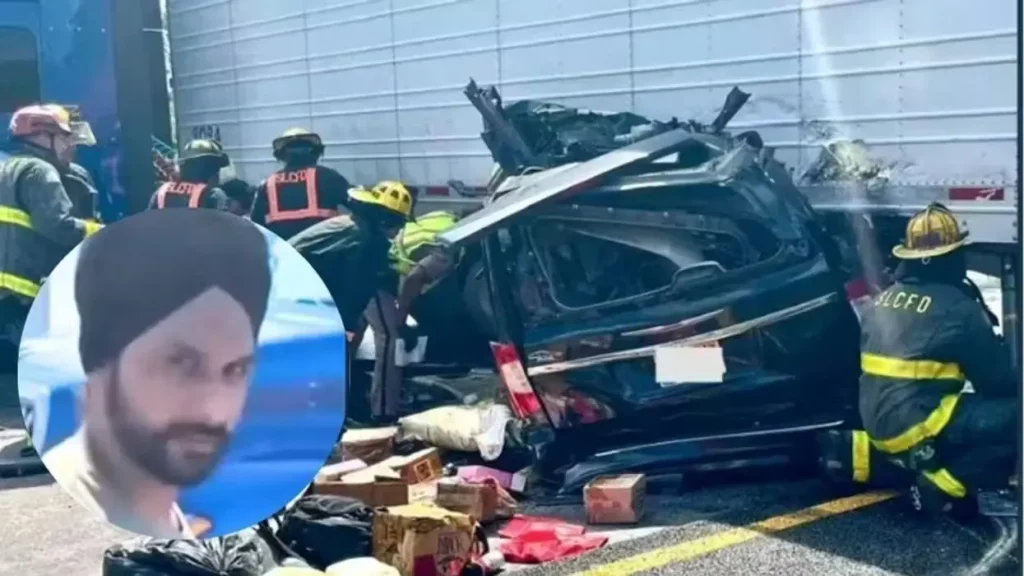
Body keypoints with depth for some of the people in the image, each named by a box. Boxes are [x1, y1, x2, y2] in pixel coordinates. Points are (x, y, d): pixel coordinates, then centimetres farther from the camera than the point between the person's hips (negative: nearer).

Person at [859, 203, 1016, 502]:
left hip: (877, 423, 8)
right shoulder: (958, 307, -11)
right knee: (1013, 415, -7)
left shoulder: (883, 300, 9)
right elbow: (998, 380, -2)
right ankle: (946, 480, -10)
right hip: (916, 426, -8)